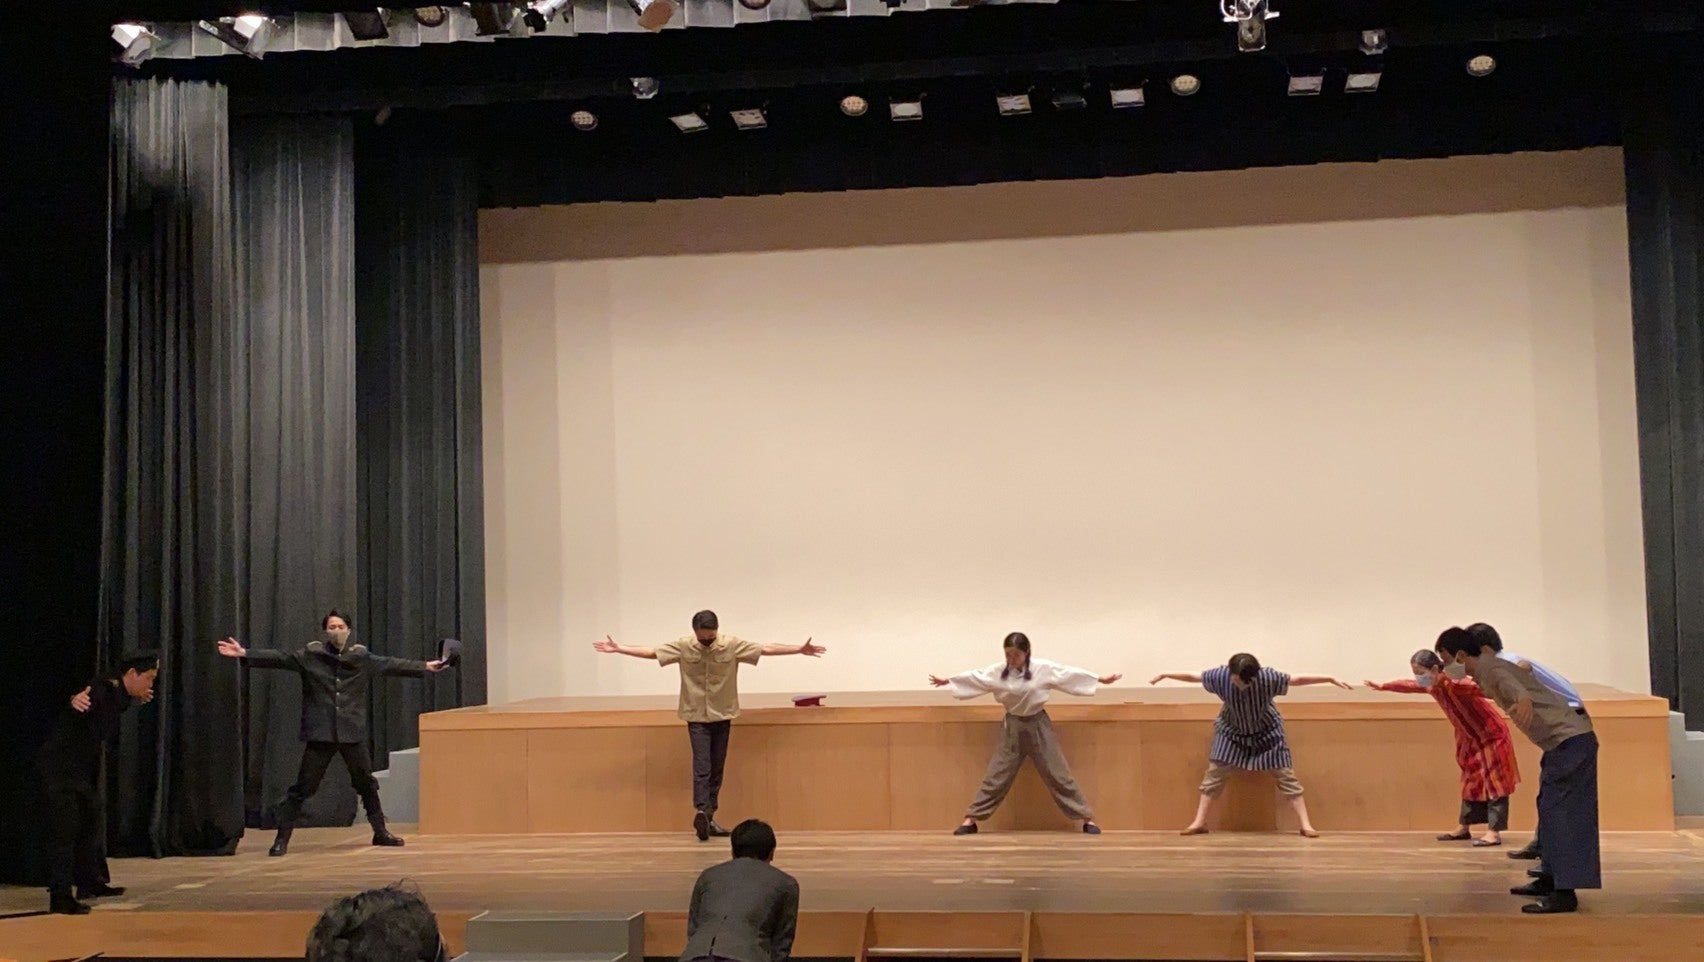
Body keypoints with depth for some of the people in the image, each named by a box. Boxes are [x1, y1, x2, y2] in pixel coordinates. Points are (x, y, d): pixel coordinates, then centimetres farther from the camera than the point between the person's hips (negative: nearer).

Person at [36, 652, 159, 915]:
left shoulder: (119, 693, 2)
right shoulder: (105, 689, -25)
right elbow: (90, 698, -46)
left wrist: (137, 700, 29)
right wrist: (77, 700, -64)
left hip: (85, 768, 10)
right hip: (61, 767, -10)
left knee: (90, 824, 18)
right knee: (65, 830, -11)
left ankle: (89, 883, 31)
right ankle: (60, 898, -10)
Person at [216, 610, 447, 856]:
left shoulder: (361, 657, 3)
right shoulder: (310, 654, -2)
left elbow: (391, 664, 7)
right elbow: (279, 658, -8)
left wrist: (425, 667, 6)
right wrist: (244, 654, -19)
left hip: (352, 733, 2)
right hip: (320, 734, -2)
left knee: (366, 784, 12)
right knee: (303, 787, -3)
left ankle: (380, 832, 27)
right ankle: (282, 838, 3)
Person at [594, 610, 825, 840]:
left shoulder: (732, 645, -8)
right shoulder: (683, 646, -8)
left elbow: (766, 649, -7)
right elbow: (650, 652, -3)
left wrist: (799, 649, -11)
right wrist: (618, 649, -7)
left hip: (723, 716, 2)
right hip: (697, 717, -2)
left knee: (716, 770, 6)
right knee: (702, 768, -15)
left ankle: (708, 820, 12)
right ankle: (702, 813, -26)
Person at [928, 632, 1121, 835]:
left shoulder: (1044, 668, -13)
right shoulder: (998, 671, -6)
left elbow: (1070, 674, -8)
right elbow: (975, 676, 6)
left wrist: (1101, 679, -6)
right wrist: (947, 680, 15)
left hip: (1038, 726, -2)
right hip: (1013, 727, 2)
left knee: (1058, 774, 0)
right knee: (996, 776, 3)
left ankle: (1087, 819, 7)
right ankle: (970, 820, 9)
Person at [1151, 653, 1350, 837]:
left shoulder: (1268, 678, -33)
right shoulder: (1221, 675, -28)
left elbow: (1298, 679, -22)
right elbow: (1194, 677, -11)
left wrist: (1330, 679, -22)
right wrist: (1165, 675, -2)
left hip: (1266, 732, -2)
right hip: (1231, 731, 2)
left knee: (1286, 775, -4)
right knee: (1215, 772, -1)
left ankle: (1306, 825, -1)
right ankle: (1199, 823, 6)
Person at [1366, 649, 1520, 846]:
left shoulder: (1456, 683, -32)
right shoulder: (1431, 686, -4)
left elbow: (1481, 688, -50)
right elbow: (1408, 686, 17)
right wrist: (1382, 686, 31)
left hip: (1491, 735, -9)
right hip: (1470, 738, 9)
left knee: (1494, 782, -9)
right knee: (1470, 781, 15)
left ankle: (1494, 832, -12)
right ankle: (1463, 827, 24)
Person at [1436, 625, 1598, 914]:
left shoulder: (1491, 670, -17)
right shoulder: (1489, 666, 12)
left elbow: (1517, 688, -41)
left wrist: (1524, 703, -62)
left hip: (1571, 740, -11)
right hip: (1564, 740, 11)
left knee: (1557, 812, -14)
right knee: (1549, 808, 17)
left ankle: (1565, 893, -18)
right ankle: (1550, 879, 26)